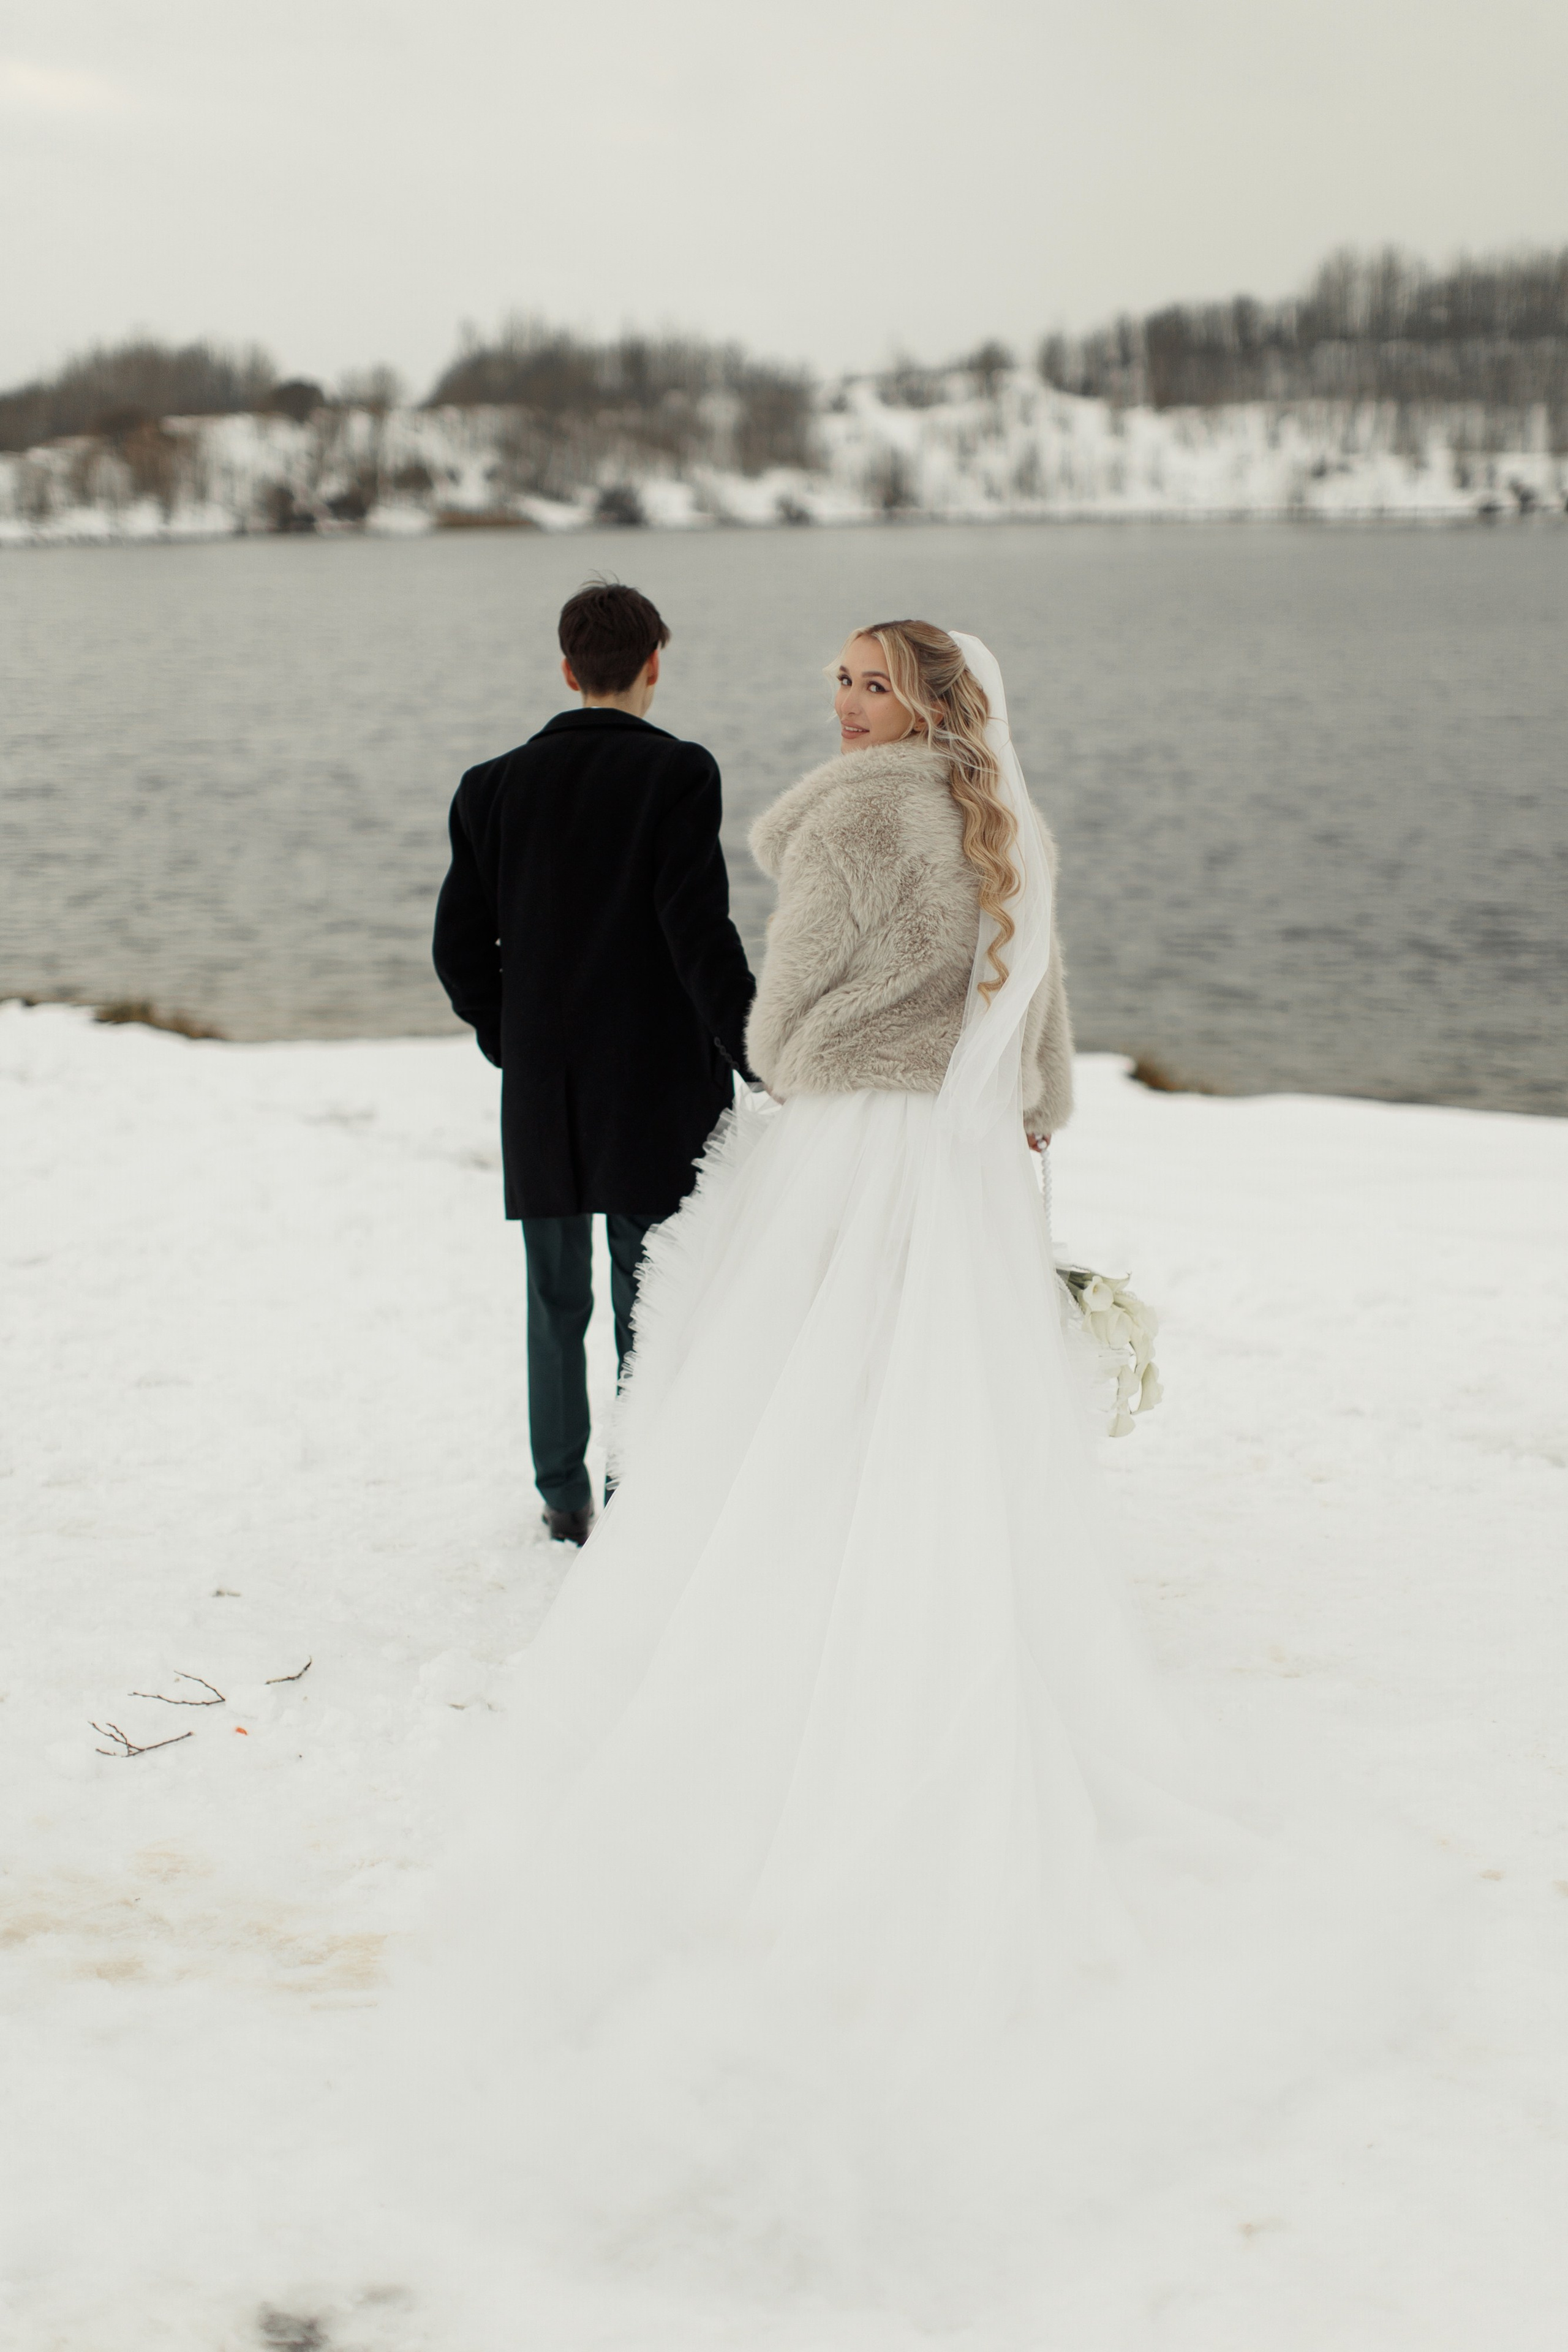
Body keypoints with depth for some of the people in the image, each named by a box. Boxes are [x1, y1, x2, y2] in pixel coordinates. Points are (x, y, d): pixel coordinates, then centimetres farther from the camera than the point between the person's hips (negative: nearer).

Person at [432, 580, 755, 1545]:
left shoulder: (494, 785, 3)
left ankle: (565, 1500, 23)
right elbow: (700, 932, -16)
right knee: (652, 1303, 5)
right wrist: (759, 1060, -10)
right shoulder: (678, 772, -10)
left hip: (540, 1097, 4)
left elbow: (461, 946, 4)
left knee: (556, 1304, 15)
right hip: (657, 1087, -4)